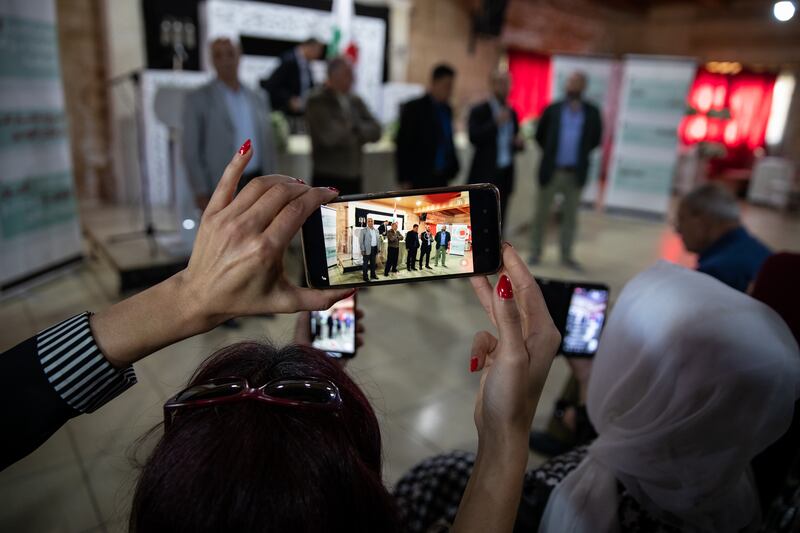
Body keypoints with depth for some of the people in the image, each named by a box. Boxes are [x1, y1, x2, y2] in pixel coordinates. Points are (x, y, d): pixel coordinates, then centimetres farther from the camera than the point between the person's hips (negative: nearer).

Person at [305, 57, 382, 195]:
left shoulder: (355, 101, 13)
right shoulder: (317, 102, -5)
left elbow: (375, 131, 6)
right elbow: (330, 136, -15)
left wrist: (355, 129, -10)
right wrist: (354, 132, 1)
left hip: (353, 177, 6)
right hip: (328, 178, -5)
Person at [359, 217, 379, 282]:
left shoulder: (376, 230, 9)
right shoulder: (364, 230, -7)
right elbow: (361, 241, -9)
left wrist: (378, 249, 9)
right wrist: (363, 250, -14)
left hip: (374, 248, 5)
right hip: (367, 249, -5)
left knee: (373, 263, 15)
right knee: (365, 263, 2)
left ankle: (373, 275, 26)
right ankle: (365, 276, 9)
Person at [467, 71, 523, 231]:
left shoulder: (512, 113, 16)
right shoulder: (479, 111, -1)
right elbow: (474, 137, -14)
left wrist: (518, 143, 0)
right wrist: (496, 122, -19)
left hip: (505, 175, 5)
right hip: (485, 175, -5)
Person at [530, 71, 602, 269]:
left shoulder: (592, 112, 2)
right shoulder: (552, 109, 1)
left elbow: (596, 139, 10)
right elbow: (540, 136, 10)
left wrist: (580, 153, 3)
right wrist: (551, 152, 6)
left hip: (575, 174, 1)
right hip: (551, 171, -1)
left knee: (570, 217, 8)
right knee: (542, 214, 6)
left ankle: (566, 255, 19)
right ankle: (536, 252, 18)